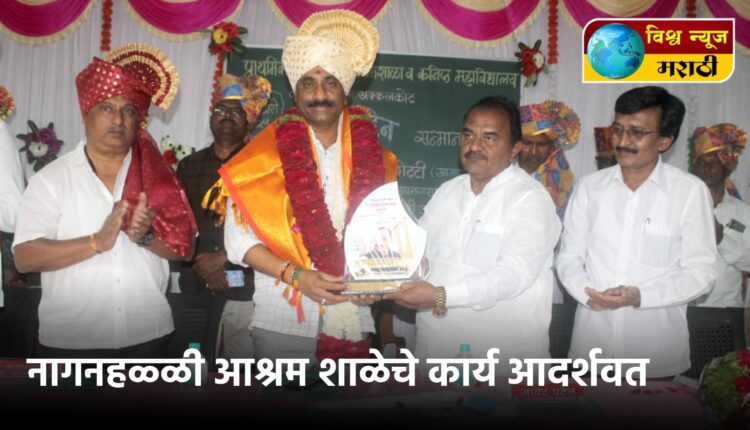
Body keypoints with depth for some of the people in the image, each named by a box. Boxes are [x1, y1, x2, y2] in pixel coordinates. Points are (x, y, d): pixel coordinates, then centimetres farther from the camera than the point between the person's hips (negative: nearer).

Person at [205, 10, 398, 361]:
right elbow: (238, 237, -5)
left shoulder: (371, 157, 3)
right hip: (284, 322, -2)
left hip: (355, 319, 3)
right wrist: (295, 275, -16)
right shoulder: (267, 154, -4)